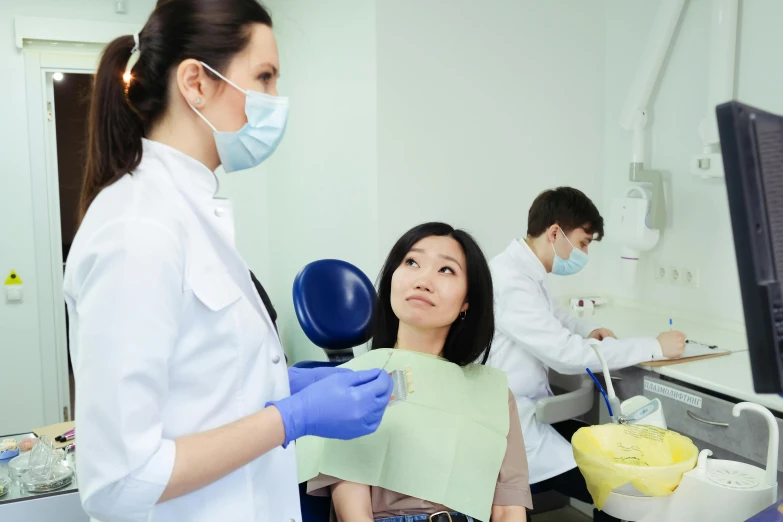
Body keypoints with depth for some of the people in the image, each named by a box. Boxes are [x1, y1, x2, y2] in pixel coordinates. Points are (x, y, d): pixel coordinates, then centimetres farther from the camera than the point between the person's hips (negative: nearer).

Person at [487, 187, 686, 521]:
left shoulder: (525, 273, 8)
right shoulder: (511, 282, -23)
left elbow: (555, 317, 26)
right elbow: (569, 355, -24)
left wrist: (588, 332, 4)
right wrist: (655, 347, -14)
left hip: (531, 412, 10)